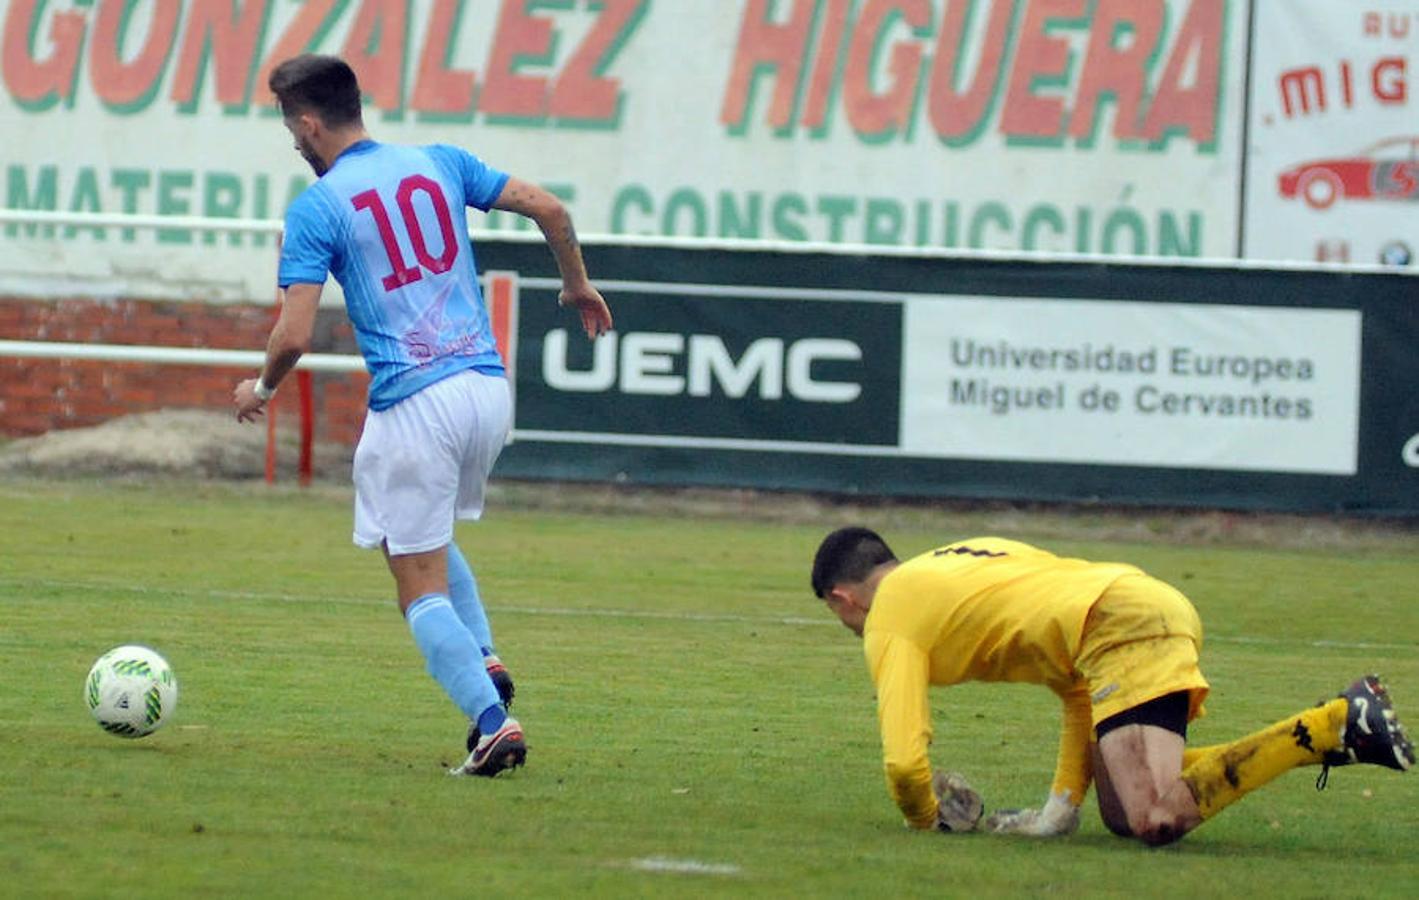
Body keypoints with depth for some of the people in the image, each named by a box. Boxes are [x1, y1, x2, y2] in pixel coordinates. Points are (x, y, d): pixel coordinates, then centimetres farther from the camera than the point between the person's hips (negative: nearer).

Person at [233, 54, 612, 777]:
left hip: (411, 405, -6)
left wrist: (260, 390, 10)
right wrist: (578, 284, 25)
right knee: (431, 538, 28)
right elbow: (548, 209, 7)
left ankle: (493, 720, -15)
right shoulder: (440, 163, 10)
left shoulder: (316, 209, -5)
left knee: (421, 590, 2)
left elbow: (293, 336, -11)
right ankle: (483, 659, 7)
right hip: (488, 385, 6)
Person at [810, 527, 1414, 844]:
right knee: (1123, 816, 12)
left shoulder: (891, 620, 5)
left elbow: (903, 760, -6)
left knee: (1157, 821, -21)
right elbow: (1081, 690, 29)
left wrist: (928, 821, 16)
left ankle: (1334, 726, -23)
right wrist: (1062, 805, 24)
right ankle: (1330, 730, 9)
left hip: (1123, 627, -9)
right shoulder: (951, 565, 32)